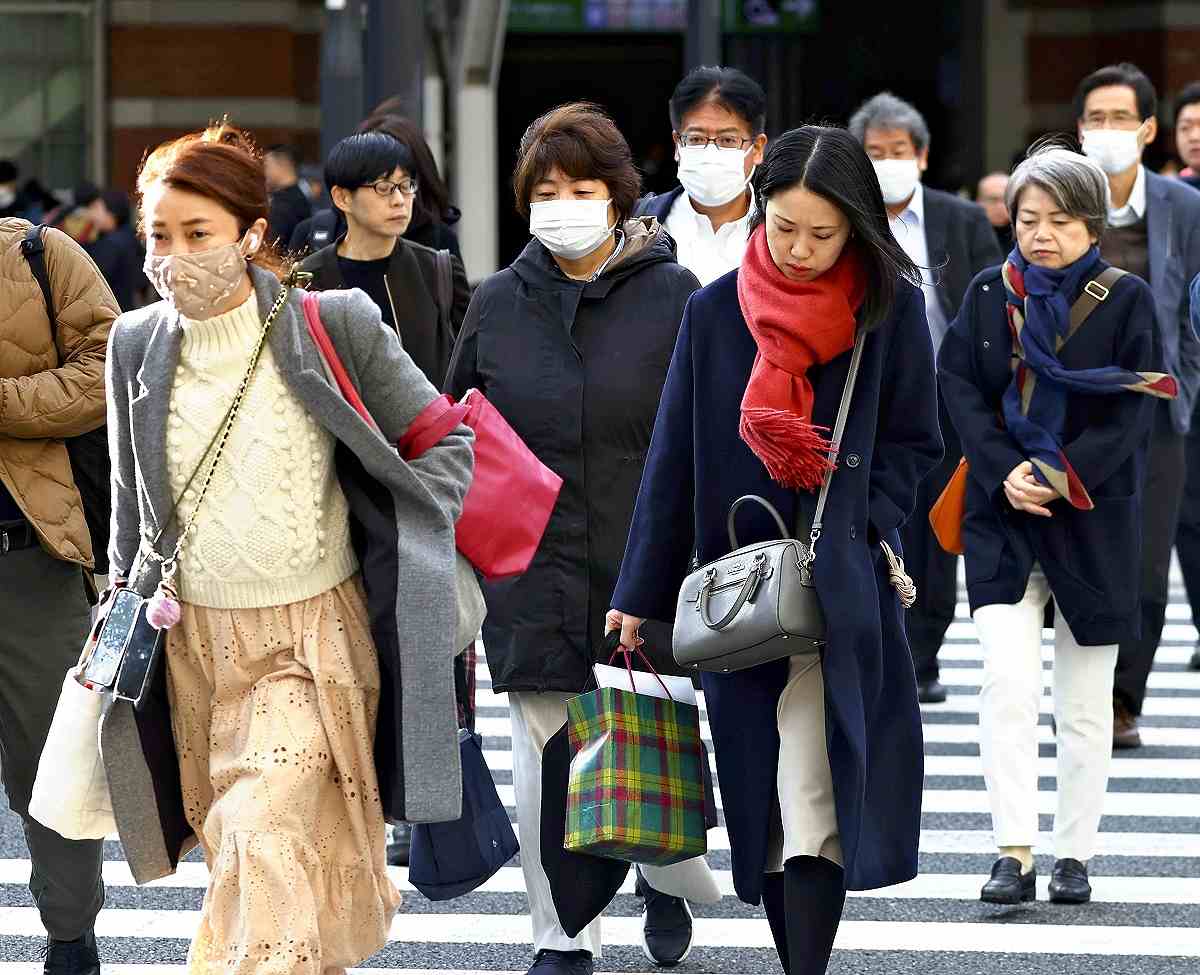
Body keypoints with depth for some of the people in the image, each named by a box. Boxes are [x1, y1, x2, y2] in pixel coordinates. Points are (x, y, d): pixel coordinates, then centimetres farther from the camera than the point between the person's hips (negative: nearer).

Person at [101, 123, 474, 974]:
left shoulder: (336, 326, -8)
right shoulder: (138, 344, 3)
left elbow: (448, 442, 2)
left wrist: (404, 537, -9)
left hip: (314, 638, -4)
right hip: (194, 642, 5)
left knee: (268, 843, -19)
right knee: (235, 851, 10)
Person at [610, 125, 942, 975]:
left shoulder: (892, 312, -2)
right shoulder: (715, 314, 2)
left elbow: (913, 447, 4)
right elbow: (674, 462, 5)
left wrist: (849, 530, -11)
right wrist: (639, 599, 3)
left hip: (842, 586, -2)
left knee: (812, 801, -12)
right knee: (761, 801, 5)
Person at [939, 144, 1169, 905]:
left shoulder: (1128, 300, -3)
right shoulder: (989, 294, 4)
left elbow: (1136, 413, -8)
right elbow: (962, 387, 0)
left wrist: (1064, 476, -18)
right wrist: (1004, 472, -14)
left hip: (1093, 517, -1)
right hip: (1005, 513, 1)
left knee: (1085, 703, 7)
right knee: (1008, 683, -13)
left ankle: (1075, 855, 16)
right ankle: (1015, 853, -13)